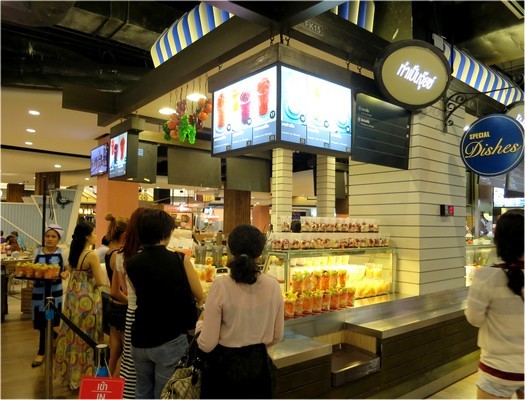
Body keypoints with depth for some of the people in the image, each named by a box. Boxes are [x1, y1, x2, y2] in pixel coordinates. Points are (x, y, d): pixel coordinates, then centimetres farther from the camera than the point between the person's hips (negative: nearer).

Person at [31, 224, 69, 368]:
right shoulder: (37, 252, 5)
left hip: (55, 291, -3)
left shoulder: (63, 253, -3)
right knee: (40, 321, 3)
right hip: (39, 290, 3)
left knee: (47, 321, 5)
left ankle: (41, 352, 23)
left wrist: (64, 274, -18)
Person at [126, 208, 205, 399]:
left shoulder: (131, 264, -5)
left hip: (140, 340, 4)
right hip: (170, 341, -3)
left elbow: (140, 295, 7)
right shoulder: (179, 260, -14)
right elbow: (201, 298, -4)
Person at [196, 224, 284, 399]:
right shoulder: (273, 285, -10)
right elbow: (277, 337, 2)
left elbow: (207, 344, -15)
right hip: (258, 365, 3)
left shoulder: (221, 285, -20)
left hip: (225, 367, -2)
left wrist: (199, 323, 4)